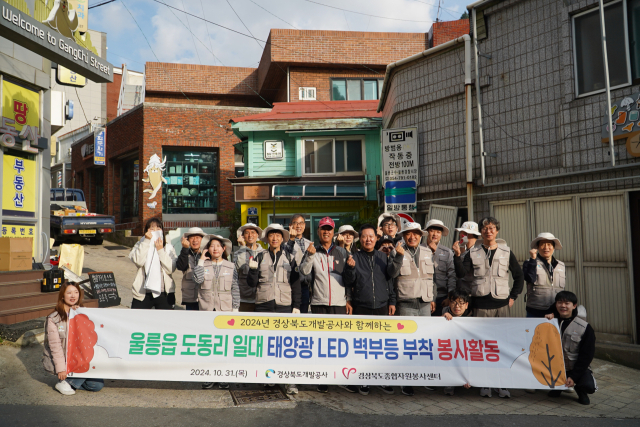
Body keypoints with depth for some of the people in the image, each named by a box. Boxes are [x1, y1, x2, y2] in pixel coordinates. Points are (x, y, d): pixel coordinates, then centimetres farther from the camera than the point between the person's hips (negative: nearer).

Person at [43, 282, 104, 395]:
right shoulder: (53, 319, -8)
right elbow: (55, 346, -13)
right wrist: (61, 369, -18)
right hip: (58, 361, -4)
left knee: (98, 385, -7)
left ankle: (68, 380, 11)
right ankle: (63, 383, -6)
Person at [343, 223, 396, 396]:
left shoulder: (383, 256, 9)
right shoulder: (354, 257, 2)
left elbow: (390, 279, 14)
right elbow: (348, 282, -2)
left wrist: (392, 301, 9)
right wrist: (350, 268, -20)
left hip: (382, 307, 2)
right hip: (361, 308, -2)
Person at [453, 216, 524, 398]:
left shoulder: (506, 252, 8)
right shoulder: (473, 252, 6)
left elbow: (519, 276, 14)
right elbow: (461, 273, -4)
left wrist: (513, 296, 7)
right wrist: (457, 256, -16)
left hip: (501, 304, 0)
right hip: (480, 305, 0)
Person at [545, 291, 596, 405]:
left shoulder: (585, 328, -10)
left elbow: (586, 356, -9)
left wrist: (574, 376, -17)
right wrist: (548, 318, -8)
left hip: (577, 367, -3)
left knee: (589, 386, -28)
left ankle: (580, 390, 11)